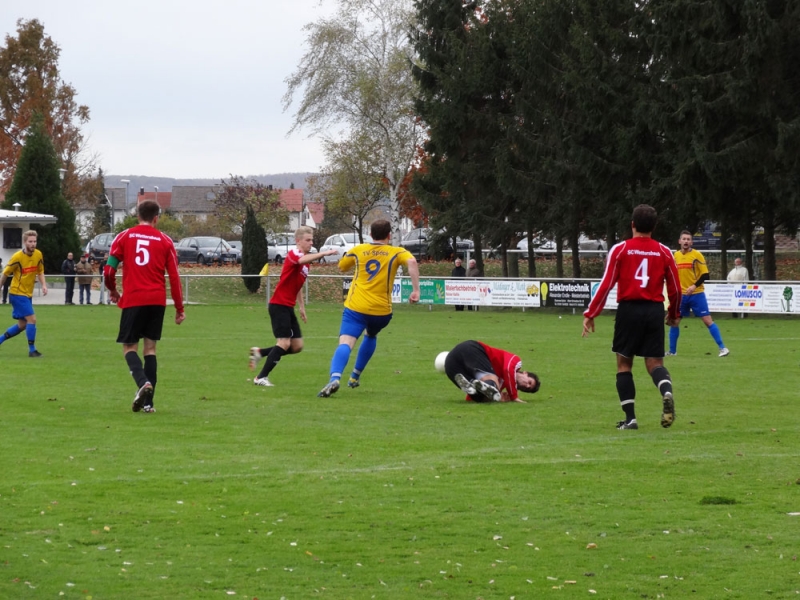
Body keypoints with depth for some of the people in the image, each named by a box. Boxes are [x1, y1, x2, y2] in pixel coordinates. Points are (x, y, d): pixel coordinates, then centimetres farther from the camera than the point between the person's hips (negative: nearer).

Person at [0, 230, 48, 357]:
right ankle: (32, 350, -6)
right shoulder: (17, 257, -17)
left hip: (28, 294, 7)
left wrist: (43, 285, -5)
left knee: (22, 325, 11)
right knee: (32, 319, -15)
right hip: (18, 293, -7)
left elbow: (40, 272, 13)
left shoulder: (38, 255, -1)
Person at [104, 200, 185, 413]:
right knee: (150, 347, 9)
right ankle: (148, 402, 3)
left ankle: (143, 382, -23)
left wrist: (112, 291, 19)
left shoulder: (124, 237, 4)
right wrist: (179, 308, 11)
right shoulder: (165, 241, 6)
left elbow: (109, 271, 0)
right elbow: (174, 277, 4)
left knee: (129, 347, 6)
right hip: (157, 300, 2)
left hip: (132, 300, -2)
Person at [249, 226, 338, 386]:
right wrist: (324, 253, -47)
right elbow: (302, 260, -37)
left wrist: (301, 307, 22)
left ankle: (259, 352, 17)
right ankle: (261, 377, -7)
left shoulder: (306, 262, 16)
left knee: (297, 346, 6)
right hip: (279, 305, -9)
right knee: (284, 343, -15)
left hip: (288, 307, 9)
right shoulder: (293, 254, -12)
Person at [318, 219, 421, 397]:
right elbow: (412, 262, -17)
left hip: (355, 308, -1)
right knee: (371, 336, 33)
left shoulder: (358, 250, 10)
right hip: (381, 310, 1)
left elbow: (341, 267, 26)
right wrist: (416, 290, -18)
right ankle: (355, 377, 33)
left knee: (345, 343, -16)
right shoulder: (396, 252, 4)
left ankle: (335, 378, -42)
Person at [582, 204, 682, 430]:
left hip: (629, 310, -2)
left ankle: (630, 418, 4)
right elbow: (675, 288, 9)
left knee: (624, 363, 10)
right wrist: (674, 315, 26)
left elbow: (606, 284, -5)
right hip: (654, 310, 2)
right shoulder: (664, 252, 6)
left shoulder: (620, 250, -1)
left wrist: (590, 314, 2)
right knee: (654, 362, 8)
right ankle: (667, 393, -25)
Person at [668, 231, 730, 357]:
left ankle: (722, 348, -4)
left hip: (696, 294, -5)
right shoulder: (676, 255, 7)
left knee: (708, 320, -8)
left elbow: (705, 274, -10)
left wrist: (694, 286, -22)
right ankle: (672, 351, 17)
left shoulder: (696, 255, -7)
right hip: (681, 295, 5)